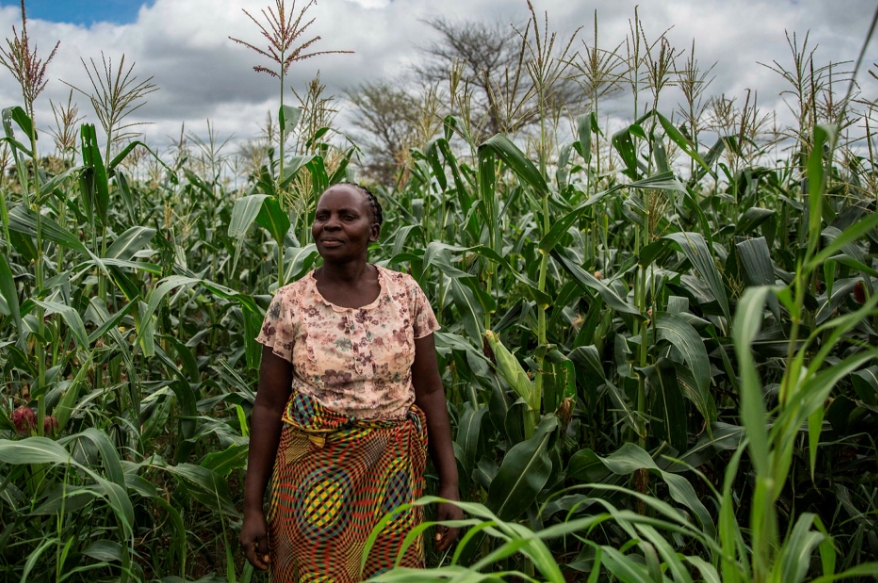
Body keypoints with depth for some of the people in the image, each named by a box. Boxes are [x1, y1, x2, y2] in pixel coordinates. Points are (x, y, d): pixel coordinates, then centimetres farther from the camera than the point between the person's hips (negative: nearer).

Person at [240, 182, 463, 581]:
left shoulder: (406, 293, -5)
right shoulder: (289, 304, -6)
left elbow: (430, 391, -1)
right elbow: (268, 406, -2)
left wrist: (449, 486, -3)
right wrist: (252, 507, -2)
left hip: (392, 473, 1)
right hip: (314, 470, 0)